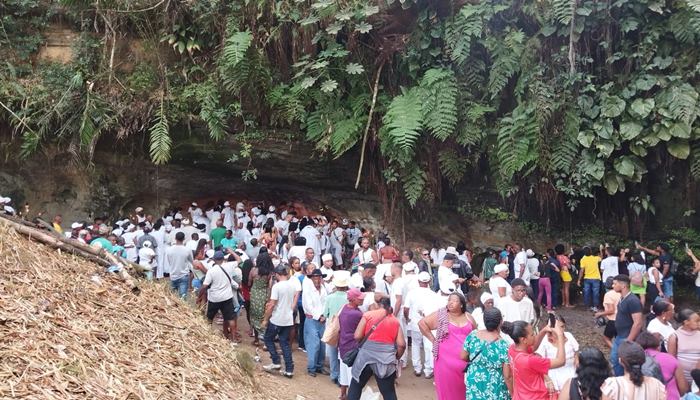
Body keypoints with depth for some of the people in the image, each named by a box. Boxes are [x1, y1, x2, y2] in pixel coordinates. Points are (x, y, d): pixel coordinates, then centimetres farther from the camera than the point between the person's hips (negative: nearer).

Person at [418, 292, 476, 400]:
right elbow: (422, 323, -1)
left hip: (464, 360, 2)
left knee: (462, 388, 5)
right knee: (447, 387, 1)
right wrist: (433, 339, -3)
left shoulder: (468, 317, 8)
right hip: (446, 359, -2)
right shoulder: (441, 315, -1)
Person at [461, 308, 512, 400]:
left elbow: (463, 357, 2)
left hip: (474, 385, 4)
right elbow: (507, 376, -17)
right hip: (495, 390, -4)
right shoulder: (504, 346, -22)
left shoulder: (472, 335, -11)